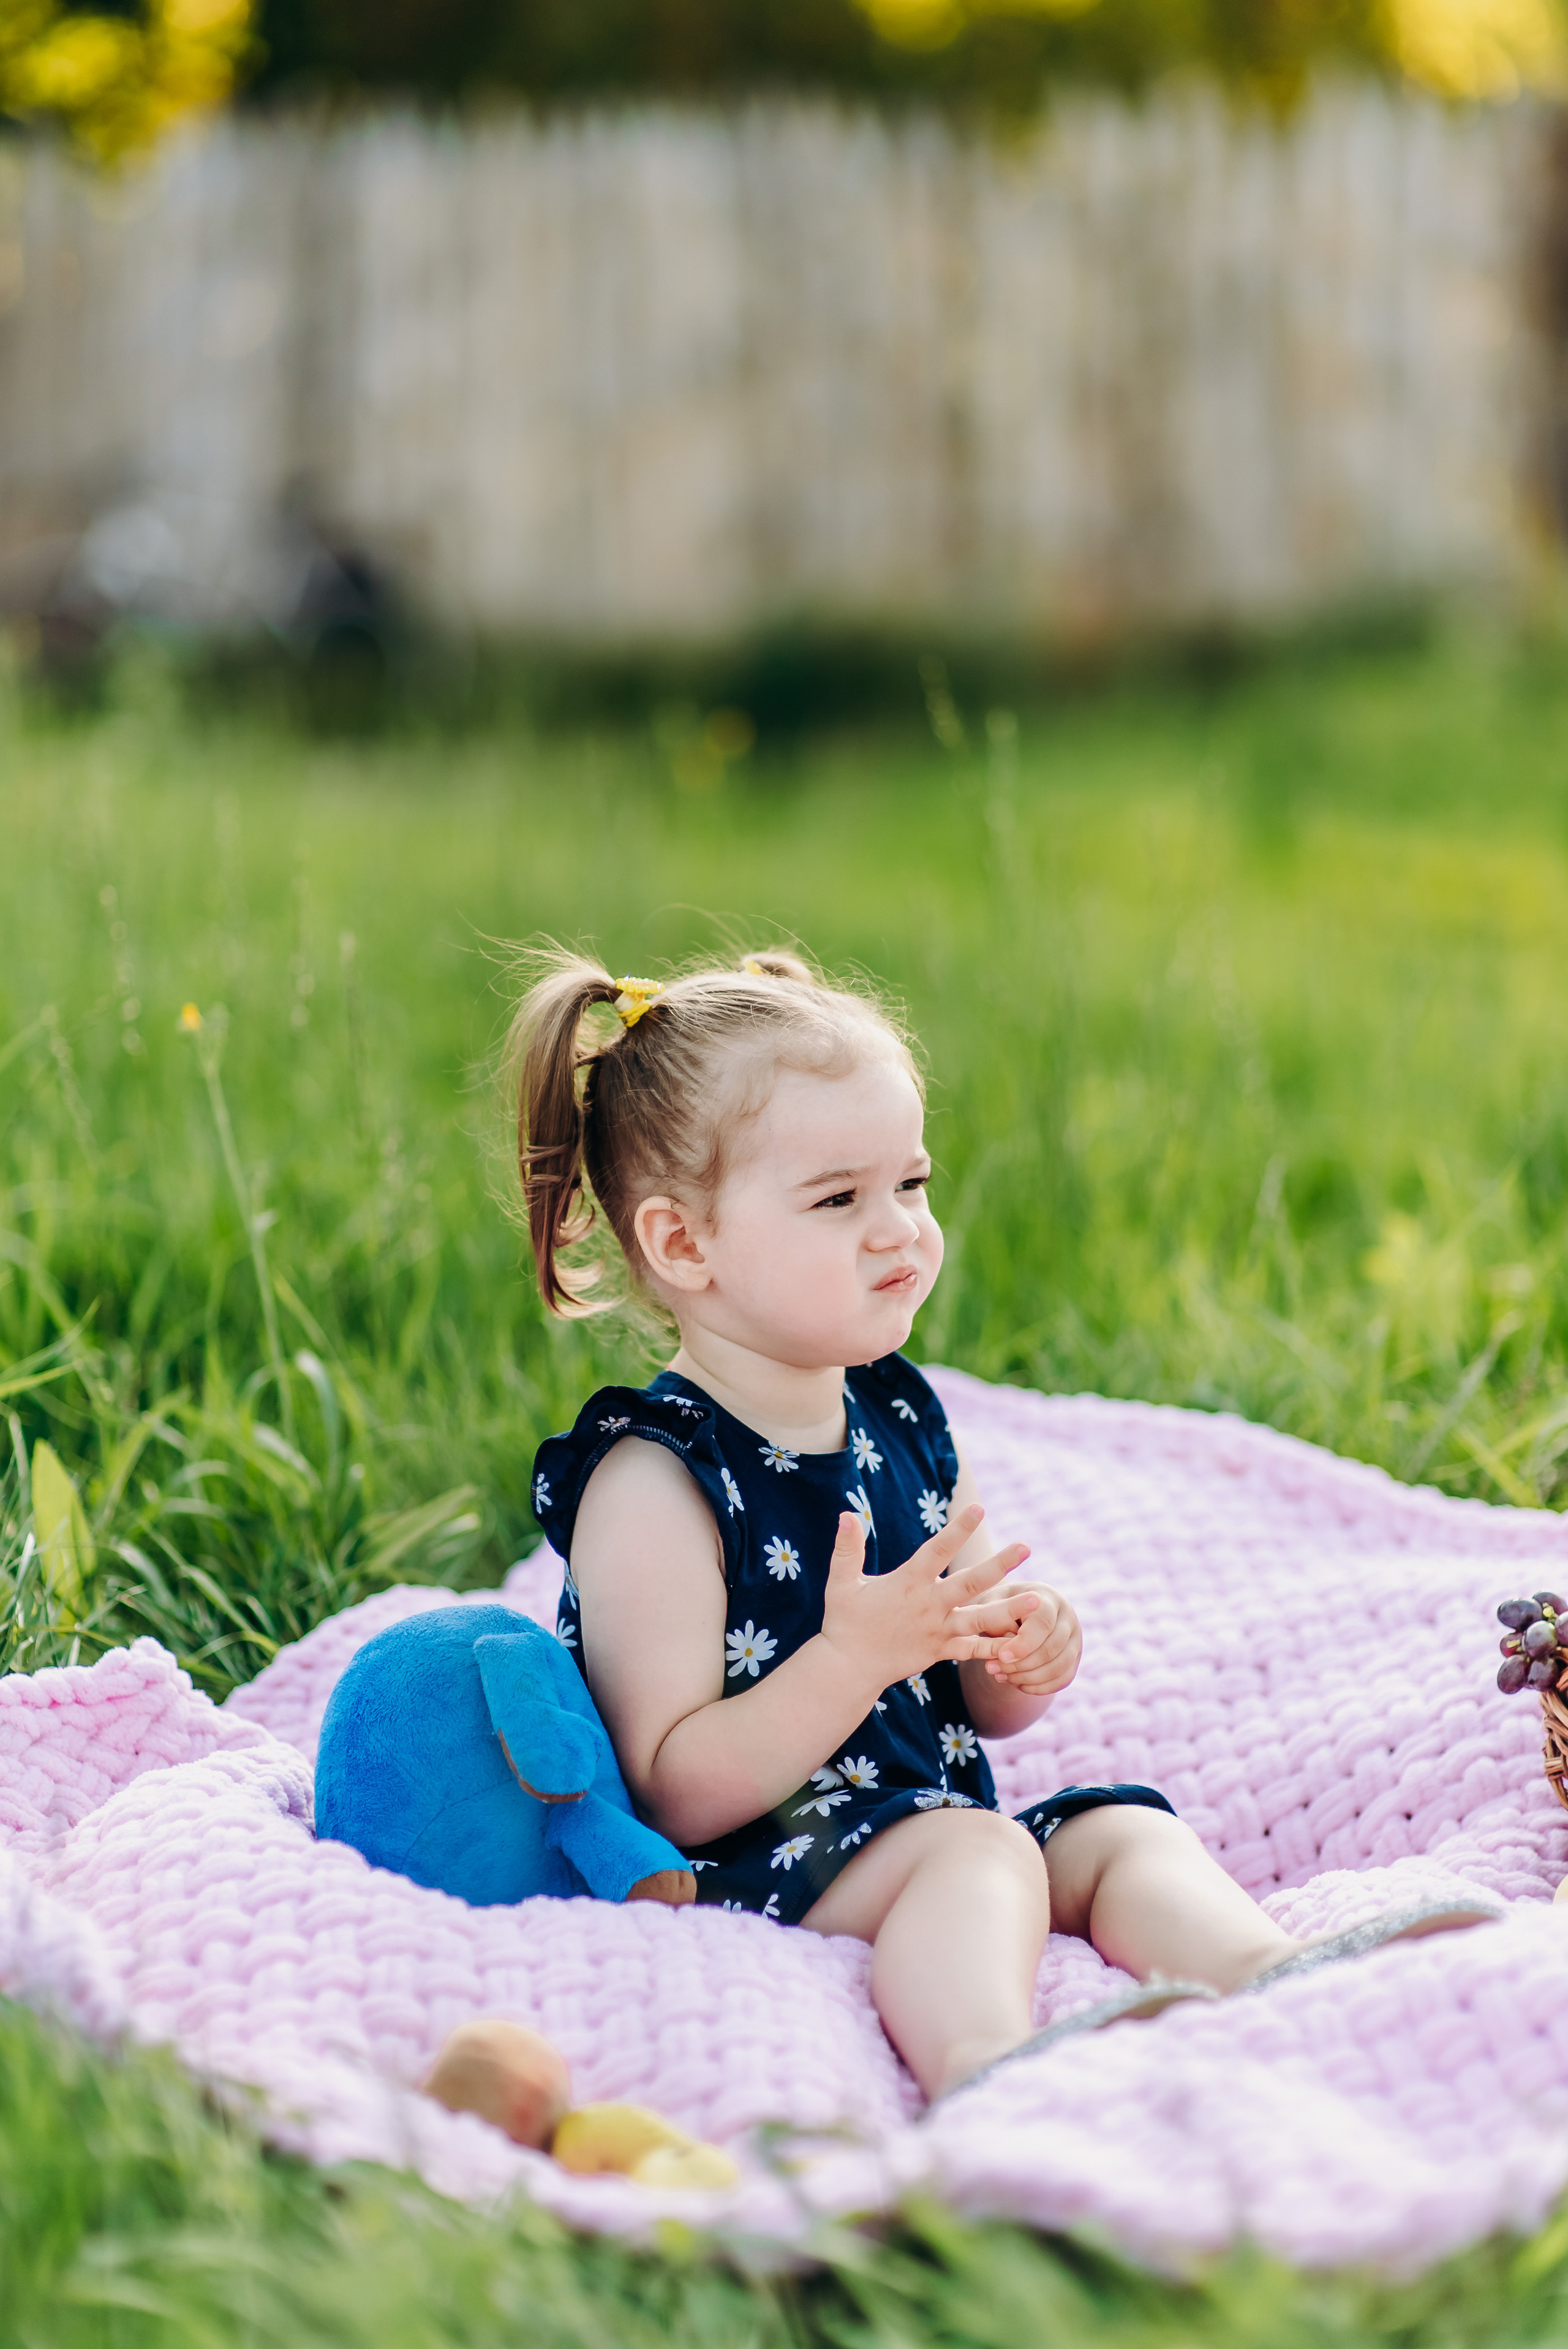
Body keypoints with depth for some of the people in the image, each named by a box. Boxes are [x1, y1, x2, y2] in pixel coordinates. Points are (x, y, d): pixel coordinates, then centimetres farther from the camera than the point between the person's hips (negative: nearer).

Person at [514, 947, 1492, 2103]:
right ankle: (988, 2074, -60)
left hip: (941, 1833, 9)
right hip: (749, 1875, -9)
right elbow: (675, 1795, -20)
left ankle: (1284, 1981, -38)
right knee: (980, 1851, -31)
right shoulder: (653, 1478, -14)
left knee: (1125, 1833, -10)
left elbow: (978, 1711, 21)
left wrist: (1026, 1661, -4)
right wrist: (857, 1657, -29)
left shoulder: (904, 1421, 12)